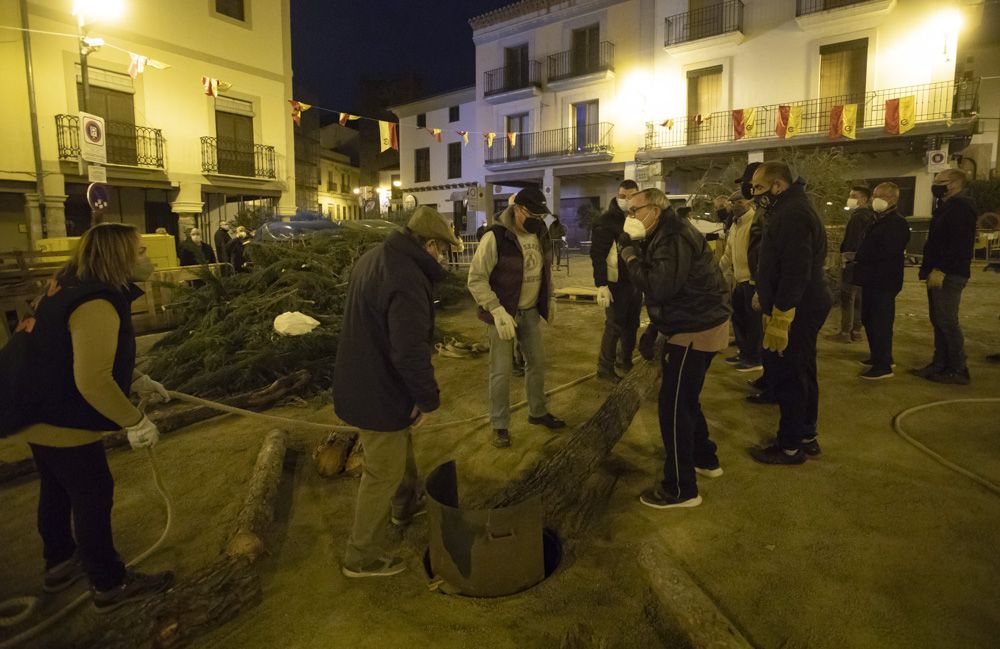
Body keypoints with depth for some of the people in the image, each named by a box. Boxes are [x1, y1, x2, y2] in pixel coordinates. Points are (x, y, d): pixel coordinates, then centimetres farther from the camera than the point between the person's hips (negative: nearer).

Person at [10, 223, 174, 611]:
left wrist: (137, 381, 19)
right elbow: (93, 382, -35)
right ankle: (110, 586, 22)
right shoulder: (97, 306, -29)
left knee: (57, 491, 25)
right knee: (93, 497, 5)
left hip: (40, 415, 10)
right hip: (64, 424, -10)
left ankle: (60, 564, 47)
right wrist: (135, 422, -23)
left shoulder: (73, 286, 4)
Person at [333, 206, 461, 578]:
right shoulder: (408, 280, -30)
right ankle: (362, 558, 25)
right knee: (383, 472, 7)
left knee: (401, 446, 30)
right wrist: (428, 398, -18)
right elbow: (411, 352, -34)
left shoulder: (375, 257, 2)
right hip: (380, 393, -10)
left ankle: (406, 505, 53)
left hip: (360, 378, 10)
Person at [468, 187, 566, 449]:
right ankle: (500, 425, 18)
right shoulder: (495, 237, -20)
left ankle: (538, 412, 37)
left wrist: (550, 299, 14)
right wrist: (497, 311, -26)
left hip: (530, 311, 7)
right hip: (503, 313, -6)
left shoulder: (540, 234, 1)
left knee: (537, 362, 16)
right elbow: (476, 279, -20)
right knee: (501, 371, 1)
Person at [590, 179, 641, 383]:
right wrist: (601, 285, -23)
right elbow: (597, 255, -17)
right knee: (614, 326, -1)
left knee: (632, 324, 15)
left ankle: (626, 361, 31)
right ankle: (605, 368, 10)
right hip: (616, 282, -7)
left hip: (635, 281, 7)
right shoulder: (606, 220, -11)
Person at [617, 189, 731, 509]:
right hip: (699, 323, 11)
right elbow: (661, 284, 13)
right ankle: (705, 458, 38)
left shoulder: (674, 238, -20)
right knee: (685, 399, 21)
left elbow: (659, 287, -30)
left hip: (697, 329, -11)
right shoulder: (665, 234, 13)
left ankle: (681, 489, 2)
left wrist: (631, 256, -18)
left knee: (674, 406, -7)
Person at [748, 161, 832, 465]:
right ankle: (806, 437, 29)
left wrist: (779, 319, -26)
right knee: (802, 376, 17)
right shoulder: (791, 209, 15)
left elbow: (795, 272, -26)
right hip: (804, 308, 11)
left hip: (795, 311, -11)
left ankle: (790, 446, 9)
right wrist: (765, 295, 21)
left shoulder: (792, 215, -19)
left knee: (787, 379, -2)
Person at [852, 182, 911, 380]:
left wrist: (860, 258, -10)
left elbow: (886, 253, -21)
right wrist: (860, 258, 1)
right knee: (868, 319, 16)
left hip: (884, 282, -10)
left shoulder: (897, 223, -12)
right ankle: (878, 356, 30)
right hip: (872, 280, 10)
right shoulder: (878, 221, 17)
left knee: (881, 322, -7)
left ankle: (884, 365, -2)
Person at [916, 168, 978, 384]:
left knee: (947, 321, -7)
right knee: (938, 321, 12)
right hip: (939, 274, 10)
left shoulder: (960, 206, -12)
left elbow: (959, 244, -21)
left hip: (948, 276, -10)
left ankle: (957, 369, -1)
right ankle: (940, 364, 19)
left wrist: (941, 270, -24)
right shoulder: (947, 207, 20)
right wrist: (930, 269, 16)